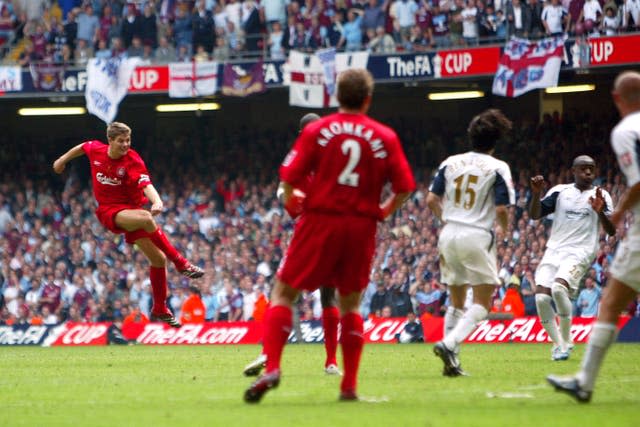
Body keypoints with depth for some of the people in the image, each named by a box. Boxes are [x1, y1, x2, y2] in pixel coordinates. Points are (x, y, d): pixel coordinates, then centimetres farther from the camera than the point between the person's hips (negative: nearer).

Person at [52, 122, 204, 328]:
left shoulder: (133, 160, -16)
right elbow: (82, 147, 18)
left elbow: (146, 184, -32)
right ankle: (180, 263, -27)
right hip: (109, 212, -1)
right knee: (145, 218, -33)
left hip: (131, 210, 1)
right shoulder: (96, 149, -7)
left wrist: (157, 201, -52)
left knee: (158, 258, -1)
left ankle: (160, 309, 19)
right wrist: (63, 160, 32)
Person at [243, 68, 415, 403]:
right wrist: (383, 211, 17)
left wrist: (291, 202, 13)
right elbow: (404, 188, 0)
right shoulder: (385, 137, 3)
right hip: (362, 227, 2)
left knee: (283, 293, 6)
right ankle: (349, 386, 10)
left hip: (320, 221, -2)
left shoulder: (316, 130, -1)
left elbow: (289, 177, -7)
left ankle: (271, 366, -13)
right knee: (350, 304, 16)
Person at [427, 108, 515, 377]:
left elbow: (431, 200, 6)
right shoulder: (497, 168, -5)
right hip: (477, 235, -5)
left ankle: (451, 361, 10)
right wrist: (504, 229, 11)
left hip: (449, 234, 5)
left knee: (456, 302, 17)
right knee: (482, 304, 1)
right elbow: (501, 209, -10)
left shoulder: (450, 163, 7)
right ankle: (449, 344, -22)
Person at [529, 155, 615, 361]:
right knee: (541, 296, -13)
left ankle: (566, 341, -10)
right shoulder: (560, 191, 10)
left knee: (559, 288, -28)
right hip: (554, 250, 4)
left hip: (580, 252, -4)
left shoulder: (601, 196, 4)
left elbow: (611, 231, -3)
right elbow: (535, 215, 6)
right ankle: (557, 344, 4)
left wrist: (600, 212, -22)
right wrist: (536, 193, -11)